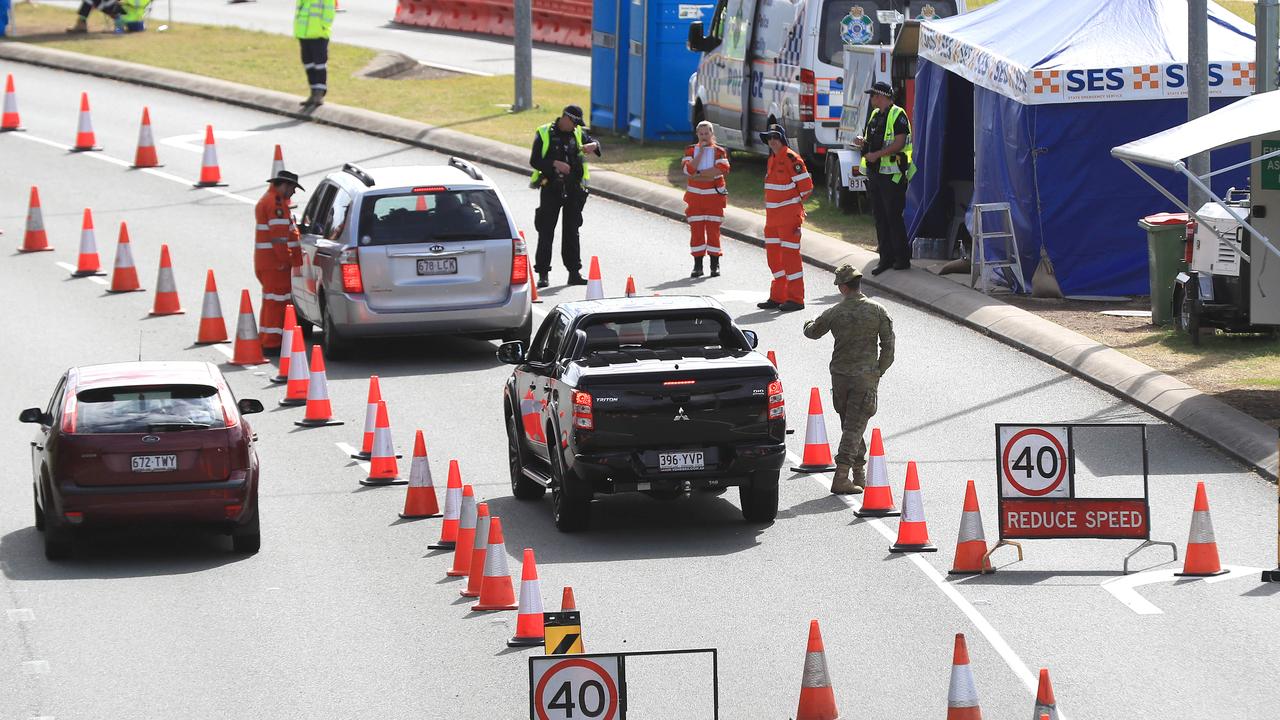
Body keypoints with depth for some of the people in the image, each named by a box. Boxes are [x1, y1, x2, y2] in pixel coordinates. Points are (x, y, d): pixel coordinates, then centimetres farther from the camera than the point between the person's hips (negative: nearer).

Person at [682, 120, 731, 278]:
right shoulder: (691, 150, 7)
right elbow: (688, 170, -10)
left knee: (713, 230, -3)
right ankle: (697, 266, 6)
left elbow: (722, 170, -16)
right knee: (696, 230, 0)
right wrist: (701, 152, -12)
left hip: (714, 196, -2)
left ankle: (715, 265, 4)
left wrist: (698, 173, -14)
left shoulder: (719, 151, 2)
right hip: (695, 197, 2)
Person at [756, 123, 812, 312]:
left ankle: (795, 299, -3)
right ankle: (778, 297, 20)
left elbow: (806, 186, -14)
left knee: (790, 255, -7)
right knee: (773, 255, 12)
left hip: (789, 216, -9)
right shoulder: (772, 159, 15)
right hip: (773, 216, 9)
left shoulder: (791, 158, -13)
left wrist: (795, 206, -7)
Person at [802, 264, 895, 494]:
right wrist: (879, 370, 10)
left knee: (850, 424, 16)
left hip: (839, 374, 2)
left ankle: (859, 473, 23)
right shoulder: (877, 311, -6)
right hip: (866, 376, -2)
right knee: (854, 426, -4)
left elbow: (813, 332, 14)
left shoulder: (835, 313, -4)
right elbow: (888, 344, -3)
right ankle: (841, 478, -13)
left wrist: (808, 325, 38)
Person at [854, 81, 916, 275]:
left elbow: (899, 143, -18)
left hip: (892, 174, -9)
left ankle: (902, 258, 0)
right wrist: (862, 141, 3)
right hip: (874, 172, 9)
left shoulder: (897, 115, -10)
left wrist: (877, 155, -23)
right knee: (880, 217, 8)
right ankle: (886, 258, 13)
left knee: (893, 216, -6)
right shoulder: (875, 115, 17)